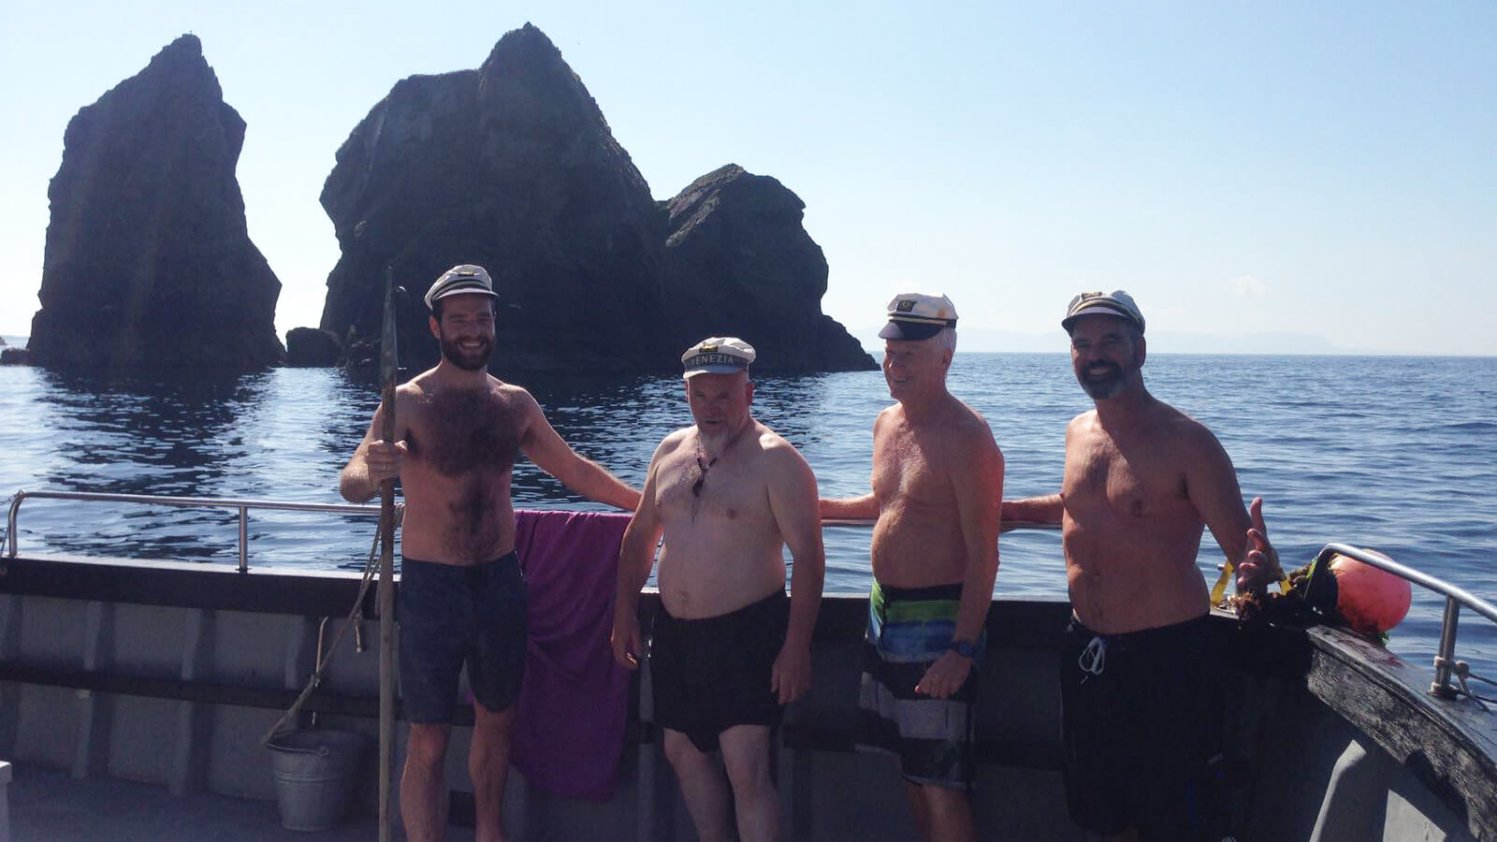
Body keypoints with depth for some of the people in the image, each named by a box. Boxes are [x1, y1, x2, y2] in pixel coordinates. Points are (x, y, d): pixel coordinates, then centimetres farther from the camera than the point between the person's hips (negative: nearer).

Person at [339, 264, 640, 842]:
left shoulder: (515, 403, 5)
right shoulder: (409, 402, -11)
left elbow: (573, 469, 17)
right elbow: (351, 484, -23)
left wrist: (648, 502, 18)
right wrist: (372, 474, -47)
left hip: (500, 579, 5)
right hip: (431, 584, -5)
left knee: (497, 718, 18)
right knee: (428, 740, -1)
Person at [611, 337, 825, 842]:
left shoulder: (775, 460, -11)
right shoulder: (671, 451, 9)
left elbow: (808, 556, -14)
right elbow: (640, 536, 18)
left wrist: (796, 646, -19)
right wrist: (625, 614, 13)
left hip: (747, 633, -7)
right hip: (674, 631, 7)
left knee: (747, 771, -10)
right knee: (683, 753, 16)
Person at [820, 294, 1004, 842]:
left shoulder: (965, 437, -16)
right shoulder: (887, 424, 9)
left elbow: (983, 554, -19)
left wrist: (963, 649, -23)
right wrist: (821, 508, 19)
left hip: (936, 620, -8)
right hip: (884, 612, 8)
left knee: (939, 781, -3)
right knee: (909, 764, 17)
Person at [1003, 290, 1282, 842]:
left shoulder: (1185, 441, -14)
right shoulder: (1078, 432, 6)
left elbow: (1242, 551, -17)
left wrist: (1257, 569, -39)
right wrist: (1007, 509, 21)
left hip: (1165, 657, -6)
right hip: (1087, 650, 7)